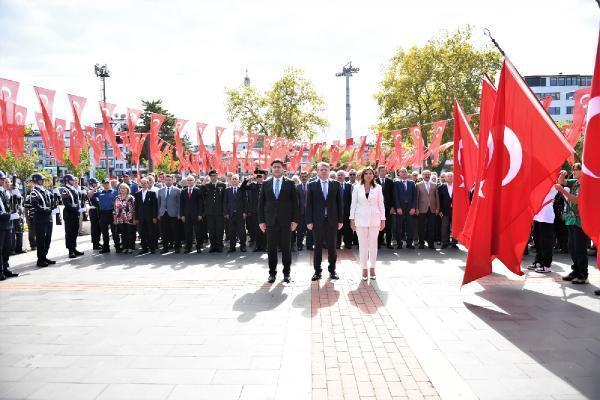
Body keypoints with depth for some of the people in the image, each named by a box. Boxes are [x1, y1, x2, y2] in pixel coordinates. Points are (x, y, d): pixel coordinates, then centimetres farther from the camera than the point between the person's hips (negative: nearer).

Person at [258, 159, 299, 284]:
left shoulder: (290, 184, 3)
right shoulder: (265, 184, 8)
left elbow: (295, 203, 2)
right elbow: (261, 203, 8)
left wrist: (294, 220, -5)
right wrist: (261, 220, 1)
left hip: (286, 221, -1)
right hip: (270, 221, 1)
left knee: (286, 248, 4)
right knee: (271, 248, 5)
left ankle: (286, 272, 15)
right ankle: (272, 272, 15)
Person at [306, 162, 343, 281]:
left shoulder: (336, 184, 6)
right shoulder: (312, 185, 3)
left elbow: (340, 203, 5)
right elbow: (309, 204, 1)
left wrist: (340, 220, 1)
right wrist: (309, 221, -5)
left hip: (332, 221, 1)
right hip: (317, 221, -1)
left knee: (332, 246, 7)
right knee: (317, 247, 6)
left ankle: (332, 270, 19)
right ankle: (317, 271, 15)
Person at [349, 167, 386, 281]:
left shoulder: (378, 188, 2)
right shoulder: (357, 188, 2)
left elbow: (381, 204, 4)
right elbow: (353, 204, 3)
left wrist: (383, 220, 1)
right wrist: (352, 219, -1)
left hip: (374, 219, 0)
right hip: (361, 219, 0)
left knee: (373, 244, 6)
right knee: (362, 245, 2)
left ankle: (372, 268, 17)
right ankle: (364, 269, 11)